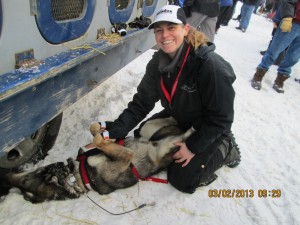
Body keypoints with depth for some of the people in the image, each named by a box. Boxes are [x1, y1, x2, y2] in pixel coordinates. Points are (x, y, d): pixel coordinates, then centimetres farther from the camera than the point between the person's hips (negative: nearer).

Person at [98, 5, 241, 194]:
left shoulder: (210, 65, -33)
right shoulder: (158, 63, -13)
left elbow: (220, 118, -25)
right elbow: (141, 102, -11)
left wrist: (194, 146, -22)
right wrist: (116, 130, -22)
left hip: (210, 128, -6)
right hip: (179, 118, 7)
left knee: (182, 179, -6)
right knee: (142, 136, 12)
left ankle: (225, 148, 13)